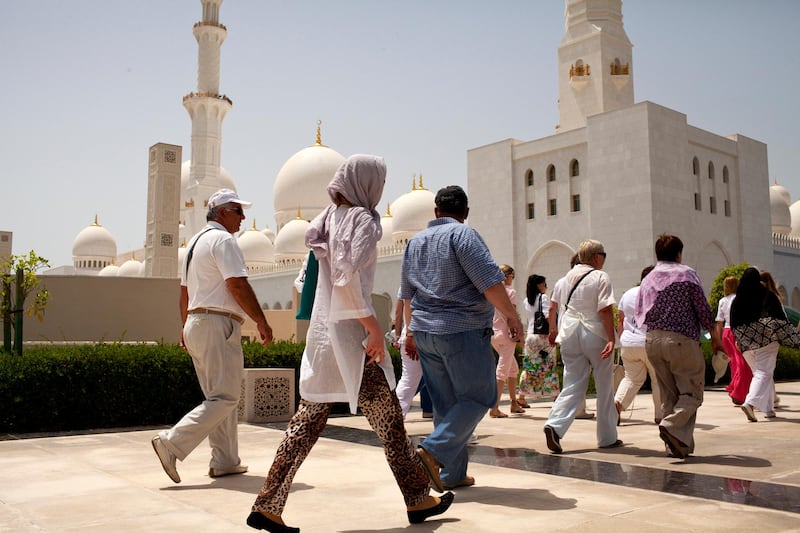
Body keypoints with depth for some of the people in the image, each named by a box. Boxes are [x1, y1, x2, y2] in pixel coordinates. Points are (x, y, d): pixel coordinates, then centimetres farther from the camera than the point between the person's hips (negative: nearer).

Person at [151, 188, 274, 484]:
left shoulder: (195, 242, 21)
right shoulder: (223, 239, -9)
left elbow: (184, 291, 24)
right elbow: (238, 285, -17)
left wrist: (185, 327, 30)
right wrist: (262, 322, -13)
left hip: (196, 324, 10)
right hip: (218, 326, -10)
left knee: (220, 396, 14)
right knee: (224, 398, -7)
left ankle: (224, 462, 17)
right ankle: (172, 444, -11)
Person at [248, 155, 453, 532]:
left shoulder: (331, 215, 10)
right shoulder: (363, 220, -12)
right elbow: (347, 276, -23)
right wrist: (373, 324, -20)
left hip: (321, 332, 8)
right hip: (350, 332, -7)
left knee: (308, 419, 9)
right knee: (388, 417, 6)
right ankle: (417, 500, 20)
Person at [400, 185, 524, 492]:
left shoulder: (415, 242, 15)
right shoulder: (462, 234, -8)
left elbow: (408, 293, 22)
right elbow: (490, 282, -17)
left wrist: (412, 331, 31)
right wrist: (512, 316, -6)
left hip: (425, 332, 7)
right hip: (462, 331, -7)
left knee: (446, 403, 12)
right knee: (479, 398, 2)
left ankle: (452, 475, 15)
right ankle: (434, 450, -13)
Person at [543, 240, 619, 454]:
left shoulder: (569, 276, 11)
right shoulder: (600, 277, -8)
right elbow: (605, 309, -16)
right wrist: (611, 339, -18)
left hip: (570, 333, 5)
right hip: (595, 334, -5)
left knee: (573, 385, 6)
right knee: (604, 388, 9)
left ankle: (555, 425, -15)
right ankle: (607, 438, 18)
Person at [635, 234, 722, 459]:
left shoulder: (647, 280, 11)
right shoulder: (687, 273, -2)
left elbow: (639, 316, 12)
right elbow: (703, 308, -2)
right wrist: (715, 337, 9)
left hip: (652, 341, 5)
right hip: (681, 339, -5)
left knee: (668, 395, 11)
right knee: (691, 392, 1)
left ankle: (677, 445, 11)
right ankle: (672, 426, -22)